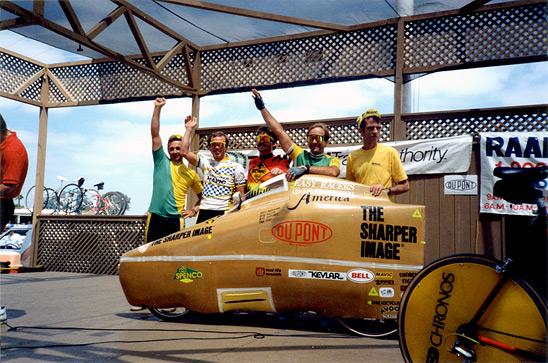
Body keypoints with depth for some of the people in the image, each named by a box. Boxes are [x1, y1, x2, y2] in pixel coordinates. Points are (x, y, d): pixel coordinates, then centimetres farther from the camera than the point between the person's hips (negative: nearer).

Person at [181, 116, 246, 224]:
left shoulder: (236, 167, 5)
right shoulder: (206, 163, 15)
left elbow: (242, 195, 4)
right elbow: (185, 152, 7)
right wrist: (189, 129, 9)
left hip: (224, 213, -3)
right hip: (204, 212, 3)